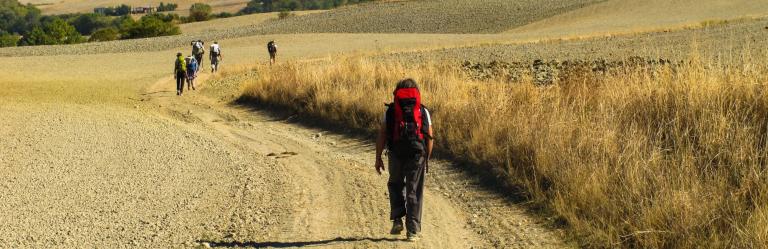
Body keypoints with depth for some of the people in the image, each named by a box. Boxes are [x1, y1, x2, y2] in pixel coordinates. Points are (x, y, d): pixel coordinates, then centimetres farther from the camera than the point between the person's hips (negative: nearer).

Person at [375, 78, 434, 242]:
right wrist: (427, 160, 15)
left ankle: (397, 220, 10)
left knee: (396, 185, 23)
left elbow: (382, 136, 3)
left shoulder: (390, 111, 9)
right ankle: (413, 231, 3)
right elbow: (429, 138, 7)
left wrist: (378, 158, 8)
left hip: (396, 154, 0)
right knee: (414, 192, 6)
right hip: (418, 155, 0)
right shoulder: (423, 112, 11)